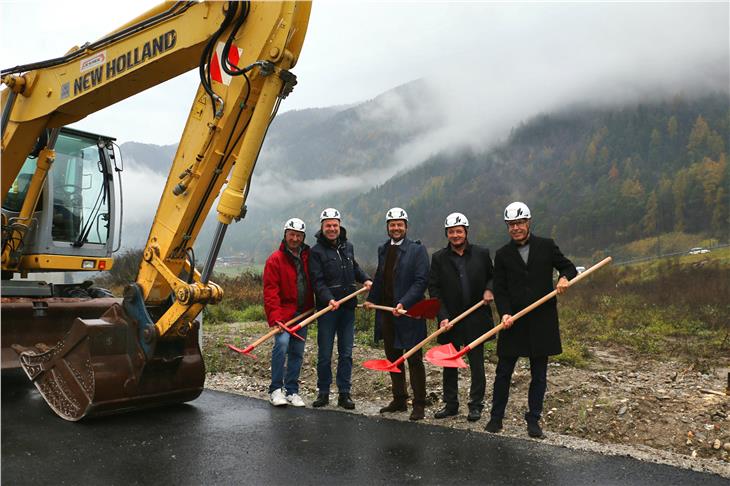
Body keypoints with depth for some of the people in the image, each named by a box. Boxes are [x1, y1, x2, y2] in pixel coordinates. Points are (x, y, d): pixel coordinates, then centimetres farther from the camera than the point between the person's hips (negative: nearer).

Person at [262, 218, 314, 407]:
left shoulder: (307, 257, 10)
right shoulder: (275, 259, -5)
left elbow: (312, 284, 18)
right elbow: (270, 291, -11)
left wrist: (311, 308, 9)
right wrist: (275, 316, -20)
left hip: (302, 313, 5)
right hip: (284, 312, -5)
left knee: (297, 352, 8)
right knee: (282, 344, -20)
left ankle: (292, 391, 19)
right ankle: (275, 390, -8)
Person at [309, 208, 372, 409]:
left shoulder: (348, 246, 13)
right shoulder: (316, 251, -4)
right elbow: (318, 281, -12)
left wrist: (365, 279, 11)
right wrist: (329, 299, -26)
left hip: (348, 307, 4)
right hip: (327, 308, -4)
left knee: (346, 353, 8)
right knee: (325, 354, 4)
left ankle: (344, 393, 16)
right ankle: (323, 393, 18)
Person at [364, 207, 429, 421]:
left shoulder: (417, 250, -7)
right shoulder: (383, 249, 13)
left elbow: (421, 281, -14)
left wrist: (404, 303, -22)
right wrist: (371, 299, 15)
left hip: (409, 313, -6)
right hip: (386, 312, 7)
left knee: (414, 360, 2)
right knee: (393, 358, 15)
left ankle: (419, 405, 12)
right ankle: (399, 399, 28)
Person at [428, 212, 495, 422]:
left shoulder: (481, 253, 1)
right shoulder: (439, 258, 0)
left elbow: (492, 276, 15)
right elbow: (434, 289, -3)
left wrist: (489, 289, -8)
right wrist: (443, 316, -12)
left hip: (476, 318, 0)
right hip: (450, 320, 1)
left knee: (477, 364, 7)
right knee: (449, 364, 11)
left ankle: (476, 405, 20)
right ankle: (450, 404, 24)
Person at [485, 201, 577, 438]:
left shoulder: (546, 246, 3)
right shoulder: (502, 255, 4)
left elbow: (568, 266, 11)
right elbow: (499, 290, 2)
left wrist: (565, 277, -13)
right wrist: (505, 313, -14)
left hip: (542, 321, 0)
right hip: (513, 322, 0)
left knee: (539, 375, 9)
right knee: (503, 373, 6)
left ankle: (533, 419, 22)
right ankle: (496, 417, 20)